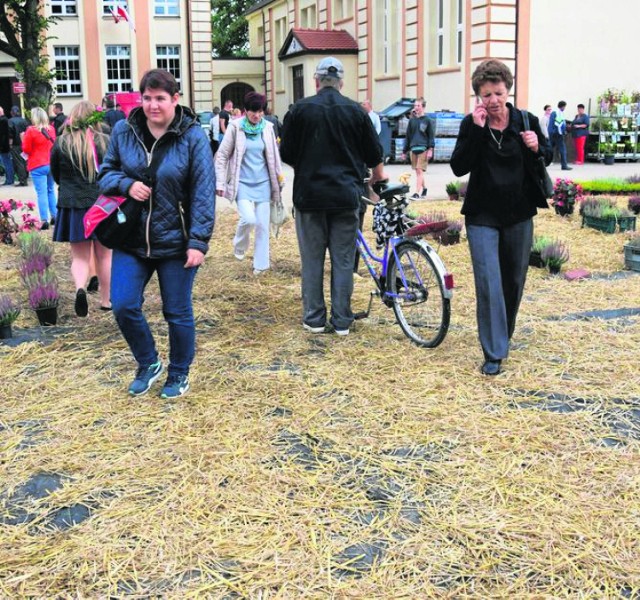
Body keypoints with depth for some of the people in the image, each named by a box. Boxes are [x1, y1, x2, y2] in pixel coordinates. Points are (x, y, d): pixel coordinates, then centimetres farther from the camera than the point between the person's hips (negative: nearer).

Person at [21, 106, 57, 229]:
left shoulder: (31, 130, -12)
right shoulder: (51, 129, 5)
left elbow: (26, 149, -7)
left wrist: (23, 139, 10)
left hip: (37, 166, -5)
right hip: (51, 164, 5)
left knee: (42, 193, -4)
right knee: (51, 191, 17)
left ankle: (44, 220, -6)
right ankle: (54, 216, 21)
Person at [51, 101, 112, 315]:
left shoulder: (61, 143, -5)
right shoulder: (105, 141, -7)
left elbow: (55, 175, 7)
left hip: (72, 205, 0)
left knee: (79, 256, 9)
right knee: (104, 255, 15)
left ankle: (80, 287, -19)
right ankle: (106, 300, 24)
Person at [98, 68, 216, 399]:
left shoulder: (193, 136, -9)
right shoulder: (123, 131, 0)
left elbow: (204, 193, -10)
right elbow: (106, 173, 10)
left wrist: (198, 241, -16)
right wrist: (127, 185, -13)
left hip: (176, 242, -3)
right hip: (131, 239, 3)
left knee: (177, 312, 8)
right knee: (123, 306, -1)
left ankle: (178, 374, 30)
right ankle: (148, 364, 25)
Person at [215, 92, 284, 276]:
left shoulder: (267, 127, 1)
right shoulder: (236, 127, -8)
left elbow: (273, 155, 13)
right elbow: (222, 156, -3)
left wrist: (280, 177, 15)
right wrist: (220, 183, -6)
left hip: (263, 183, 3)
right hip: (243, 183, -3)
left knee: (263, 225, 4)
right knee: (249, 219, -18)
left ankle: (261, 264, 16)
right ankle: (239, 247, 13)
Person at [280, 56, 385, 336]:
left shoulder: (300, 109, -3)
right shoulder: (355, 111, 1)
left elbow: (286, 153, 2)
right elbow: (375, 156, 7)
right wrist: (377, 180, 27)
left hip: (309, 194, -1)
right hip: (346, 195, 1)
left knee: (312, 259, 8)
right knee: (343, 260, 6)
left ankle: (314, 318, 13)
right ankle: (342, 321, 10)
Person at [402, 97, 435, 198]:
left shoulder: (427, 120, 2)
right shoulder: (412, 120, 14)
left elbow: (431, 136, 0)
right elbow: (408, 136, 17)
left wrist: (430, 149, -11)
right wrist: (404, 151, 16)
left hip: (423, 149, -5)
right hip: (413, 149, 5)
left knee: (420, 171, -10)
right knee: (418, 171, 9)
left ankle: (417, 193, -11)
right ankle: (424, 188, 24)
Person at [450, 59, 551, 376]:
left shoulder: (526, 121, -1)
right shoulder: (471, 125, -5)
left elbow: (547, 158, 10)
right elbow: (458, 167, -14)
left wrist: (536, 149, -13)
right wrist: (476, 130, -21)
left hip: (519, 215, 2)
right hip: (482, 216, -2)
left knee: (514, 282, 15)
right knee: (489, 285, -9)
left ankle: (503, 338, 37)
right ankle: (493, 354, -3)